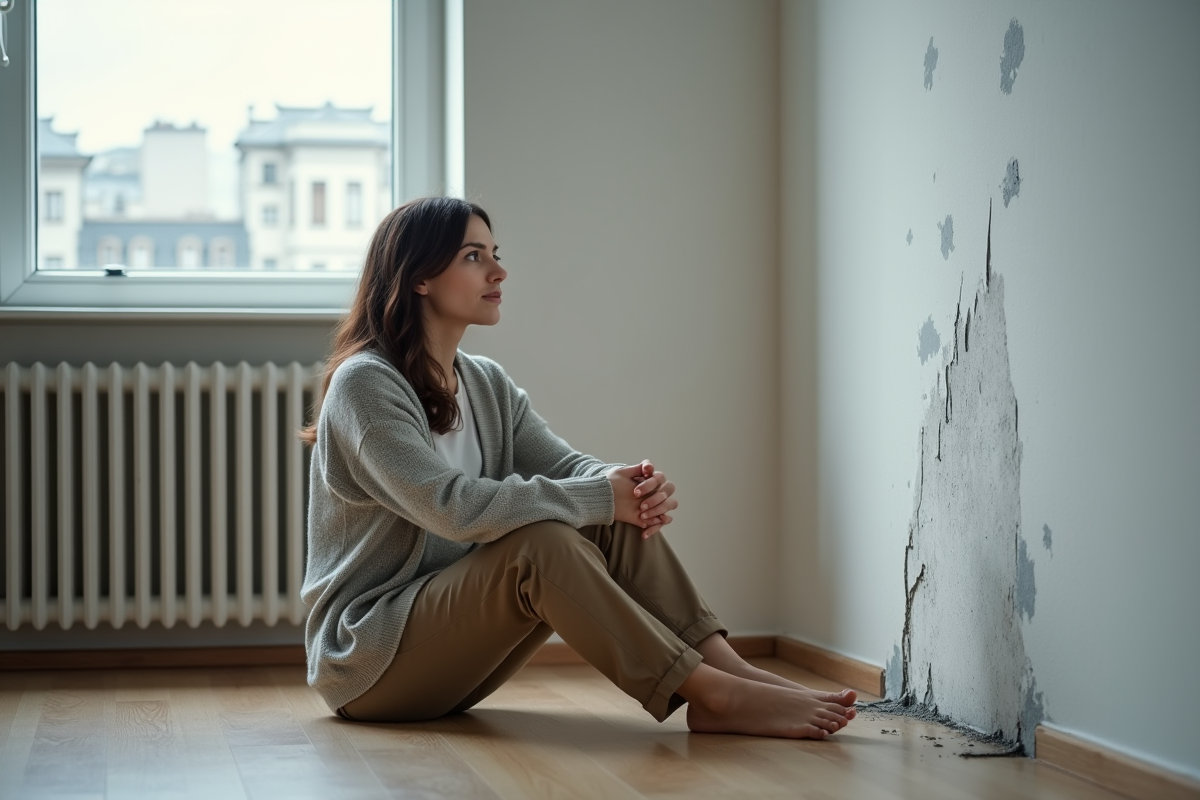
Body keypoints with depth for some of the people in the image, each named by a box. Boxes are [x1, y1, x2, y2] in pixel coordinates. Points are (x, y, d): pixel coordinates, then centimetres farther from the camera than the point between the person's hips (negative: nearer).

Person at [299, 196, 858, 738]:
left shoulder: (486, 383, 12)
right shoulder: (364, 384, -16)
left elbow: (566, 465, 2)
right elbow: (453, 506, -28)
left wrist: (629, 486, -22)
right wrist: (600, 497, -24)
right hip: (367, 659, -8)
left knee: (619, 519, -10)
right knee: (541, 543, -31)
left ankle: (729, 667, -20)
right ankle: (714, 696, -29)